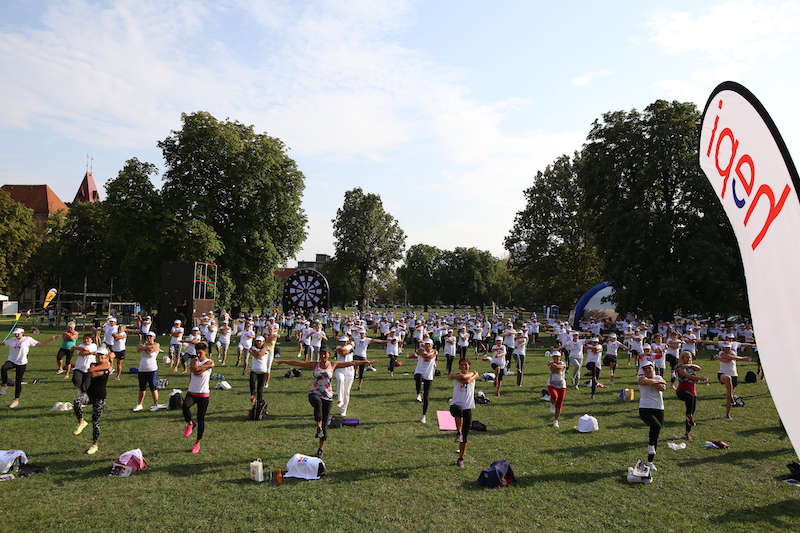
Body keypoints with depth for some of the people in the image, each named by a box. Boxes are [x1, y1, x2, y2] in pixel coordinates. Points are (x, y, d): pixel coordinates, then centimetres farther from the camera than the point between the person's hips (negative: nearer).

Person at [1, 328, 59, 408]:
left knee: (18, 382, 0)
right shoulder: (12, 340, 8)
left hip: (21, 363, -2)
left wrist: (52, 338, -9)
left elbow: (42, 344, 0)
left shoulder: (28, 339, -1)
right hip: (11, 361, 2)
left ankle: (16, 400, 16)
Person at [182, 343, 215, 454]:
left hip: (203, 394, -2)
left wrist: (193, 368, -2)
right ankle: (190, 424, 1)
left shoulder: (210, 362, -4)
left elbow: (197, 371, -19)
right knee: (185, 406, -30)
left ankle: (197, 443, 19)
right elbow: (195, 369, -16)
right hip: (191, 392, 2)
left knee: (201, 418, 4)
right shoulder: (194, 360, 6)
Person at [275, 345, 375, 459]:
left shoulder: (333, 365, 3)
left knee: (325, 421, 4)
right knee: (318, 403, -39)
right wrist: (283, 361, -1)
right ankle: (319, 428, -29)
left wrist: (366, 362, -7)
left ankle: (321, 448, 19)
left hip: (327, 396, 1)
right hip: (314, 394, -1)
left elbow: (351, 363, -2)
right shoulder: (314, 365, 5)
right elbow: (297, 363, 3)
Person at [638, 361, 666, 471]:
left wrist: (653, 382, -8)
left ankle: (650, 462, 22)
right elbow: (646, 381, -25)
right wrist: (658, 381, -10)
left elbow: (663, 388, -11)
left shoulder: (658, 378, 9)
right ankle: (650, 445, -4)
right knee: (656, 426, -32)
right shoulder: (642, 378, 0)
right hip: (645, 409, -4)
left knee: (655, 437, 8)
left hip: (659, 410, 4)